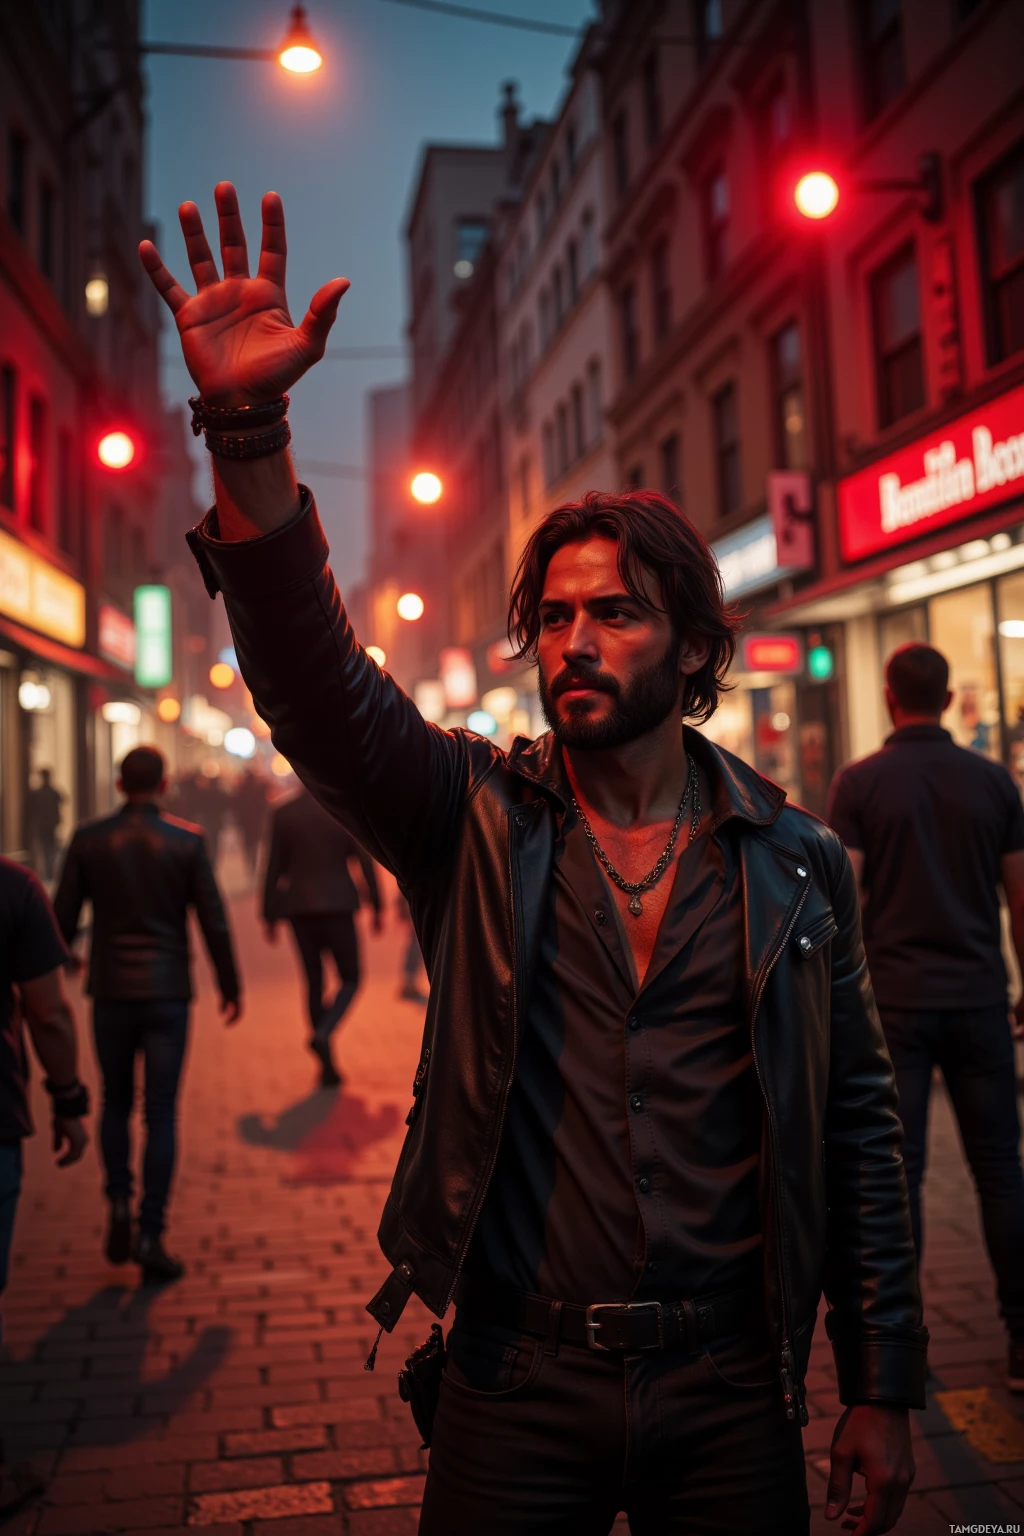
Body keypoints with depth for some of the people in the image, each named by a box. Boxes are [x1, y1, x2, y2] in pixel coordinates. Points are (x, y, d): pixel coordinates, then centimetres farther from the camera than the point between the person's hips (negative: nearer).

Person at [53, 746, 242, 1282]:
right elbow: (213, 921, -4)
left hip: (110, 990, 2)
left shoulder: (88, 840, -2)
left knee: (115, 1102, 19)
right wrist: (230, 986, 7)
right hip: (167, 992, -1)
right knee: (161, 1114, 4)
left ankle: (119, 1204, 7)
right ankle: (150, 1233, 3)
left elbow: (64, 918, 2)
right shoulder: (187, 841, -6)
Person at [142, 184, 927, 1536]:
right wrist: (249, 432, -33)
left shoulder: (795, 860, -1)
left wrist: (882, 1387, 3)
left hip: (732, 1396, 1)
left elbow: (859, 1122, 2)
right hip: (516, 1388, 0)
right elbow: (317, 682, -20)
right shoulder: (477, 821, -4)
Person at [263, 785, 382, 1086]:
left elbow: (274, 867, 2)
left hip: (298, 908, 3)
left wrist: (269, 914, 9)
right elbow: (364, 861, -5)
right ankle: (323, 1033, -17)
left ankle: (328, 1067, 13)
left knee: (313, 982, 11)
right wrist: (376, 906, 3)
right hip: (337, 906, -2)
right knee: (350, 979, 10)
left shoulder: (282, 813, 0)